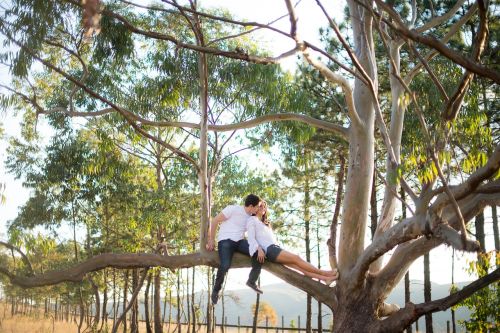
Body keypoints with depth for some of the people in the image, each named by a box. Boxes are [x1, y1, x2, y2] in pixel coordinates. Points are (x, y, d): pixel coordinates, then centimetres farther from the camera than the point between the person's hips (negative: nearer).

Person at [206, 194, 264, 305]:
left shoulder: (251, 217, 12)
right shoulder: (233, 209, -9)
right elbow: (214, 221, -4)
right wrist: (211, 240, -2)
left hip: (239, 241, 6)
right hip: (225, 240, -6)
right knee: (225, 266, -31)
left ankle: (252, 281, -1)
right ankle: (216, 289, -3)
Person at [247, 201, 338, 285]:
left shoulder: (265, 223, 34)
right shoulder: (252, 220, 10)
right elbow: (251, 238, -5)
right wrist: (259, 249, -21)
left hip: (274, 248, 7)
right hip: (268, 249, -7)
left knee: (297, 265, -12)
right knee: (296, 259, -20)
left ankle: (325, 278, -28)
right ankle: (323, 273, -23)